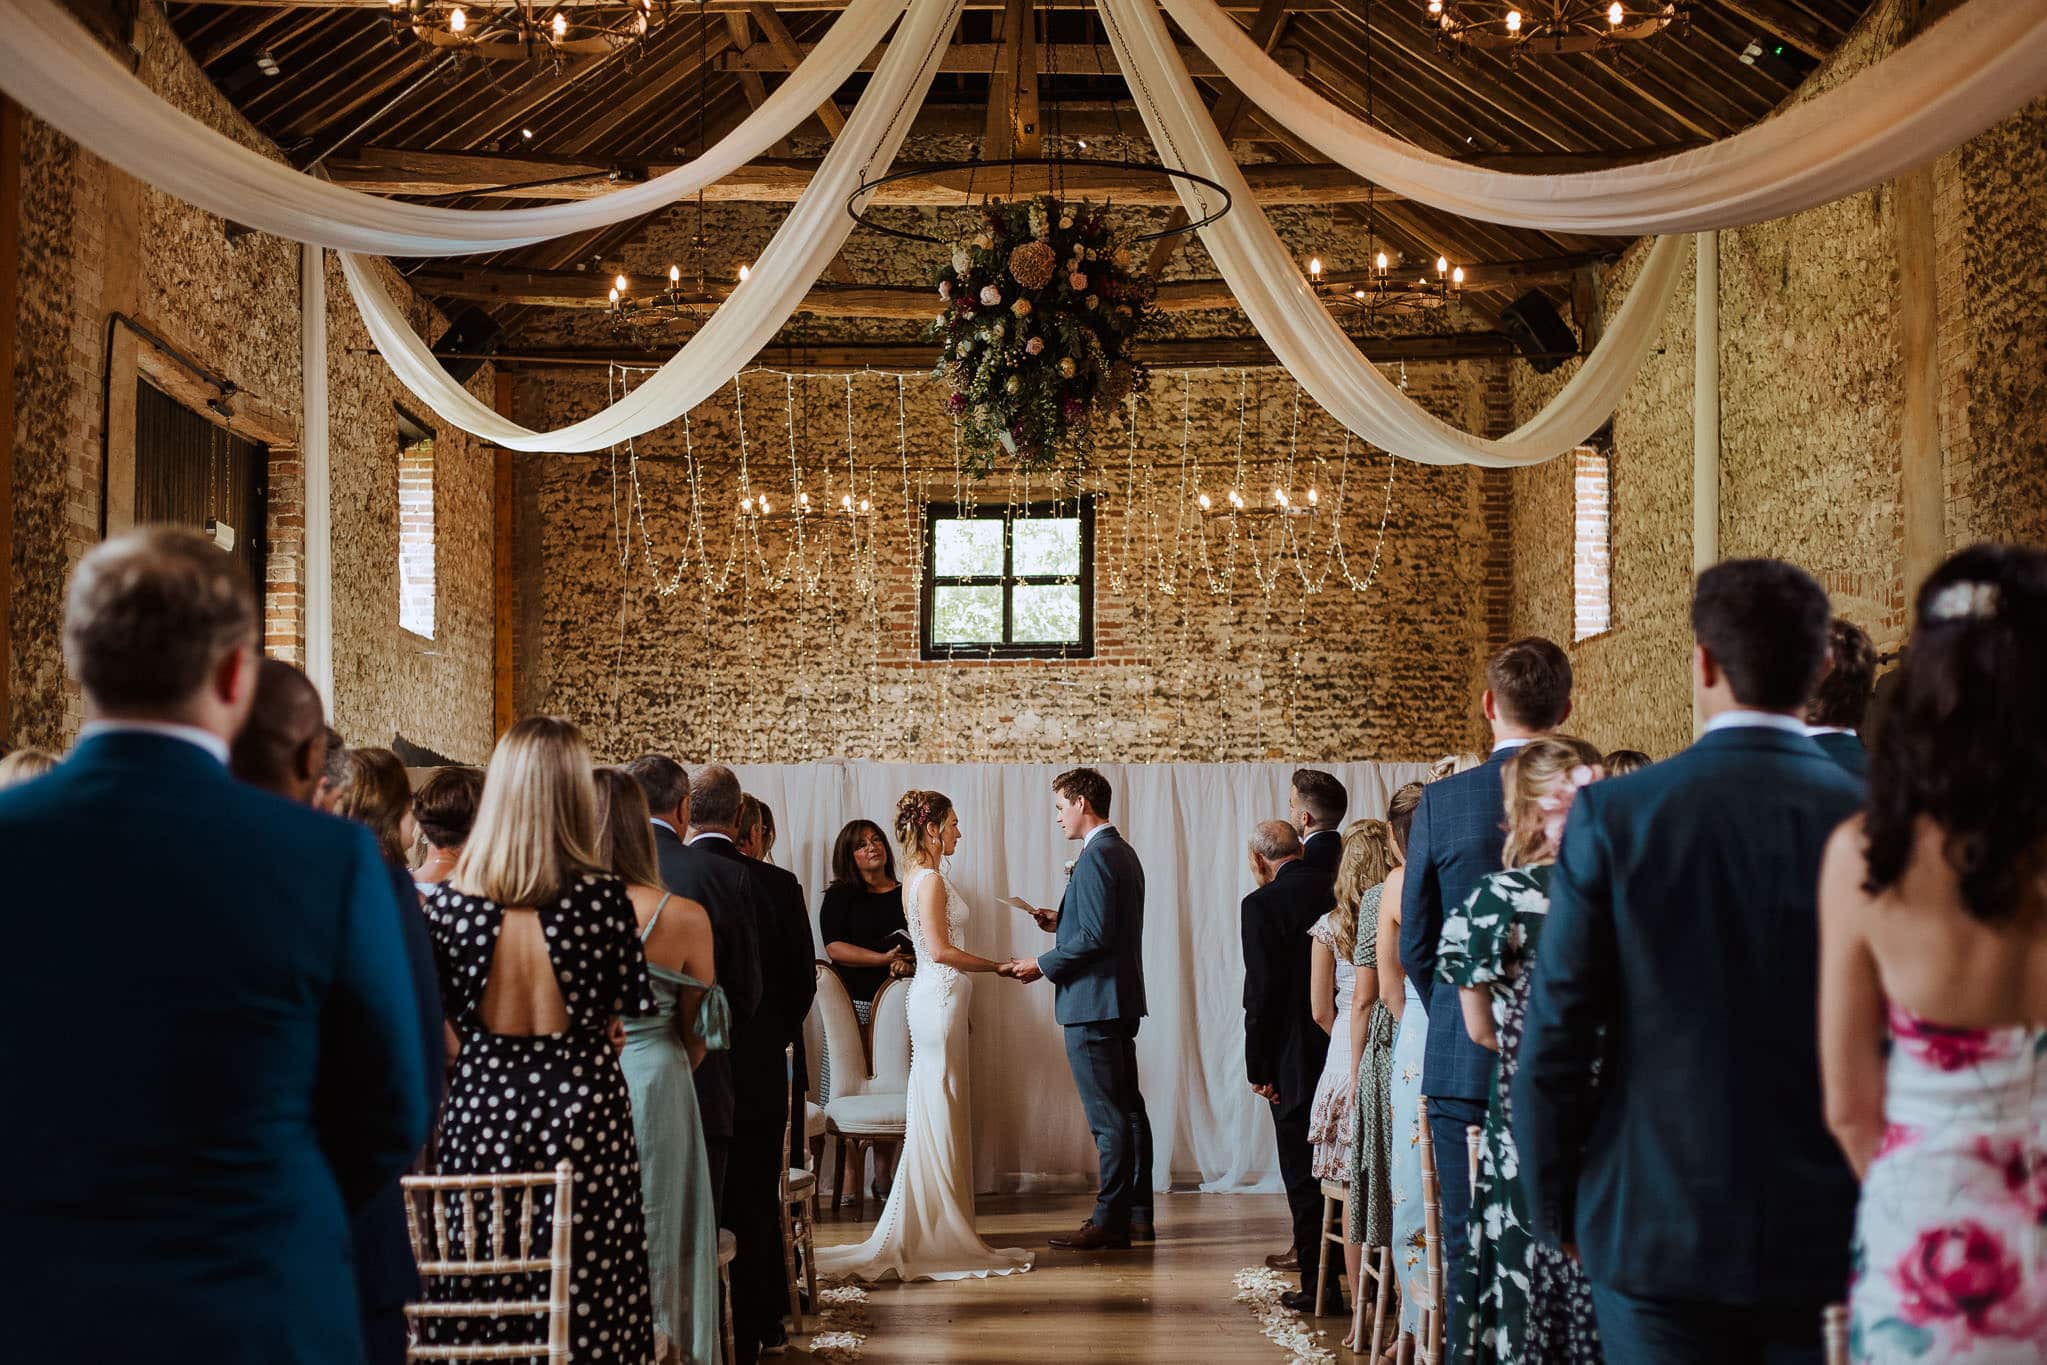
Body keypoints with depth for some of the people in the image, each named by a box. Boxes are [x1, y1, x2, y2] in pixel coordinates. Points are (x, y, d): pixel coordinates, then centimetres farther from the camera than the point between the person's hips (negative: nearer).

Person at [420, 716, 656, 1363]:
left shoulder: (450, 901, -8)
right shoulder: (603, 897, -13)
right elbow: (636, 1003, -2)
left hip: (482, 1102, 2)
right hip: (583, 1102, -2)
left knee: (478, 1298, 11)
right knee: (585, 1300, 7)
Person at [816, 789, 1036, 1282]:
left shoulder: (920, 878, 15)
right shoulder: (930, 879, -14)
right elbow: (940, 950, -20)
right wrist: (998, 967, -14)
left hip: (938, 997, 10)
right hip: (940, 998, -10)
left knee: (939, 1118, 12)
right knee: (940, 1118, -5)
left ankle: (926, 1234, 16)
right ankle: (937, 1236, -1)